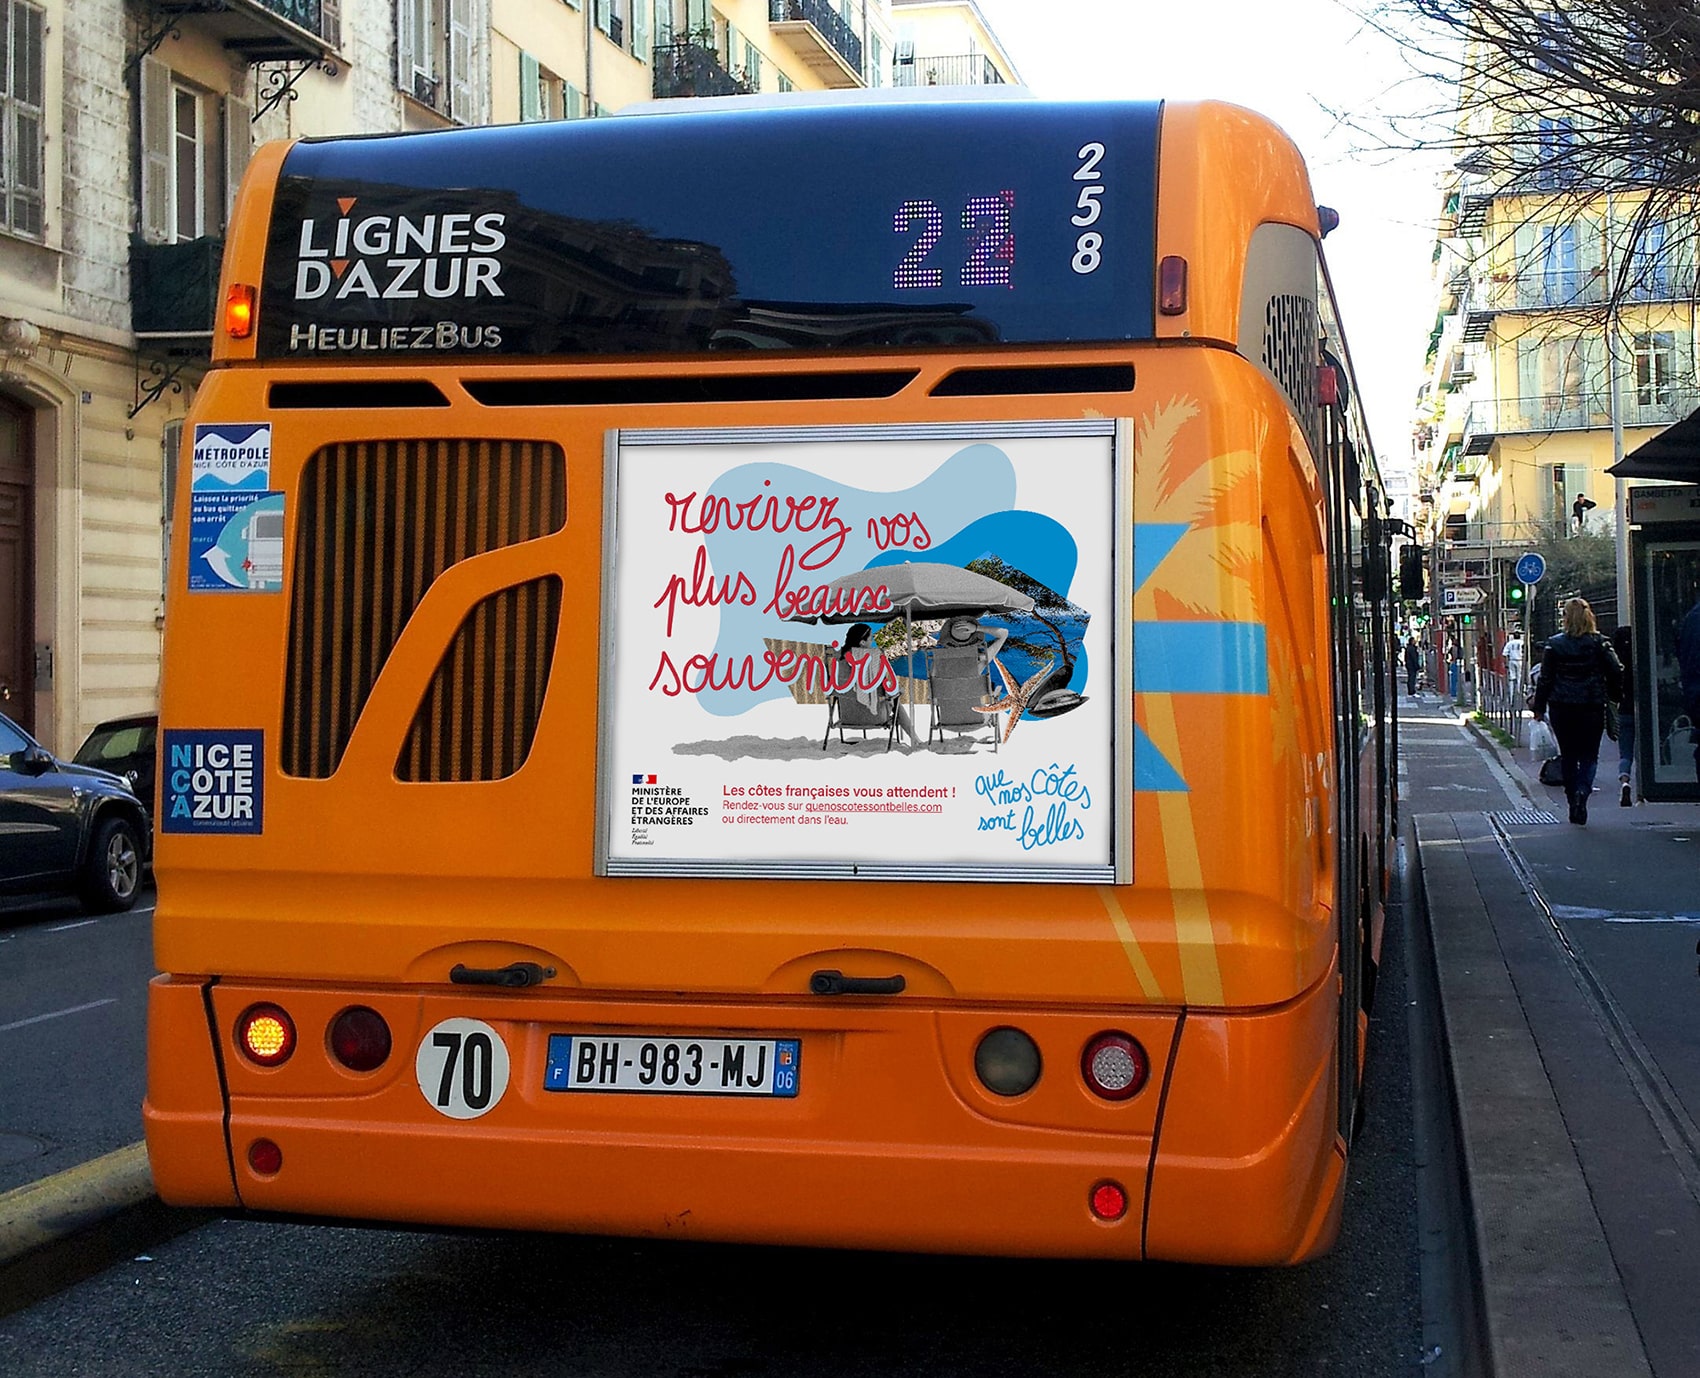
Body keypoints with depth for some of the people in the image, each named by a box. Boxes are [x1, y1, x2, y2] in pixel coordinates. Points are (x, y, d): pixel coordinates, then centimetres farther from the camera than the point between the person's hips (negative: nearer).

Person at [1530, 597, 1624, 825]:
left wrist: (1539, 707, 6)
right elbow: (1616, 673, -4)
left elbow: (1545, 678, -1)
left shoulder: (1555, 645, -3)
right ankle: (1583, 789, -21)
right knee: (1589, 755, 6)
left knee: (1568, 756, 11)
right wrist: (1616, 696, 12)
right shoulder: (1600, 643, -2)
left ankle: (1573, 801, 12)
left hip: (1562, 709, 0)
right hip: (1593, 708, 0)